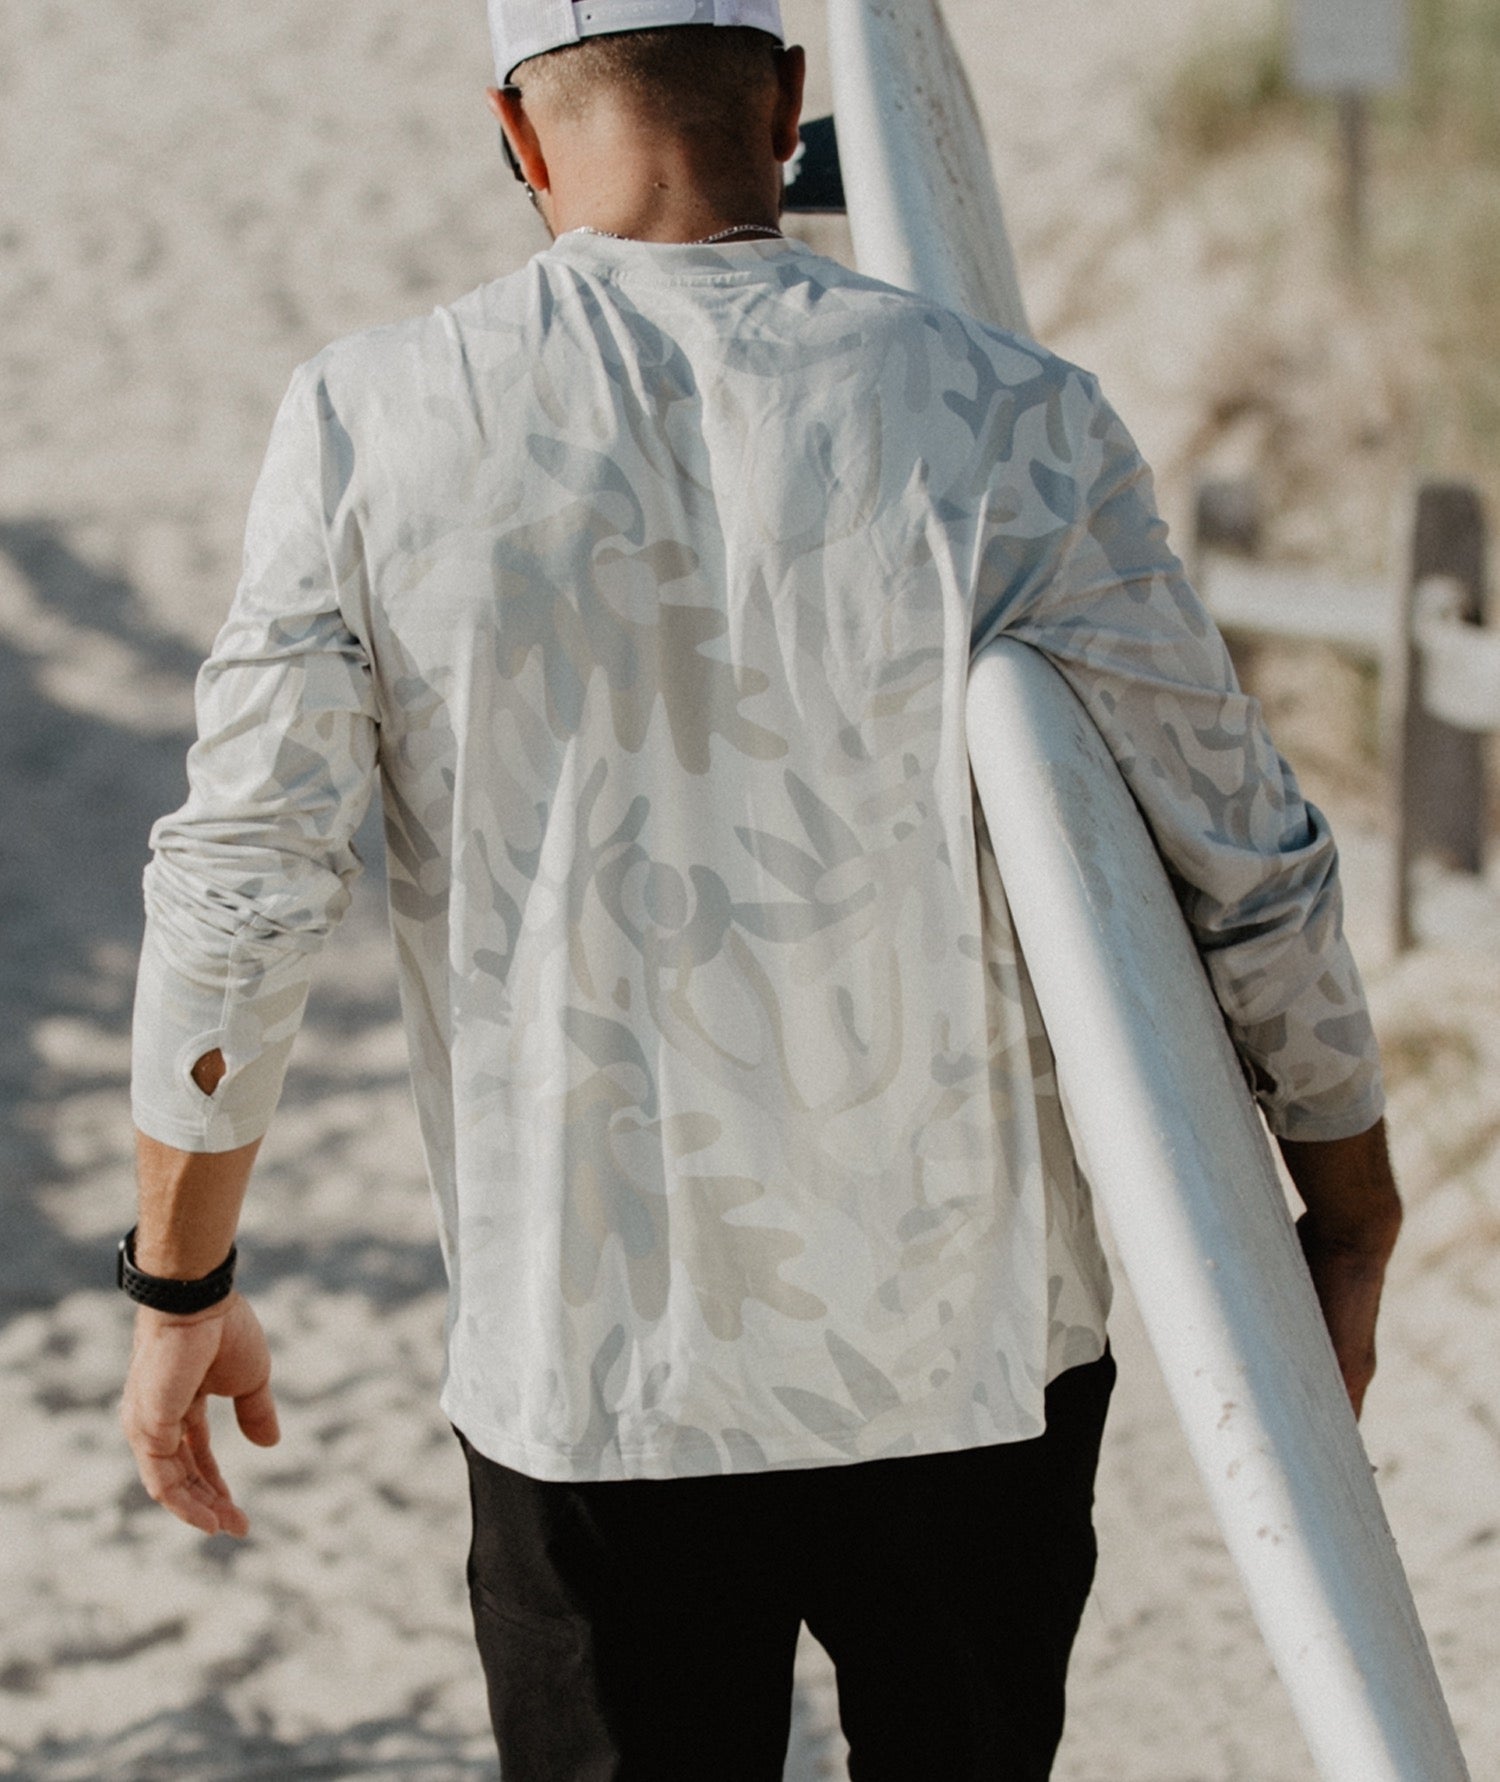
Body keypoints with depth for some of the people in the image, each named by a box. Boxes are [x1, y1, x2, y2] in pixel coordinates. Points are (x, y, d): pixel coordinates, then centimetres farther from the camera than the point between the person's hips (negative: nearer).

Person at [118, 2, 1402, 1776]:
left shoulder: (371, 423, -8)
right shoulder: (1006, 423, -9)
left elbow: (237, 890, -6)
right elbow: (1249, 869, -4)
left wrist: (180, 1285, 7)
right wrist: (1351, 1223, 12)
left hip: (586, 1363, 0)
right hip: (967, 1343, 0)